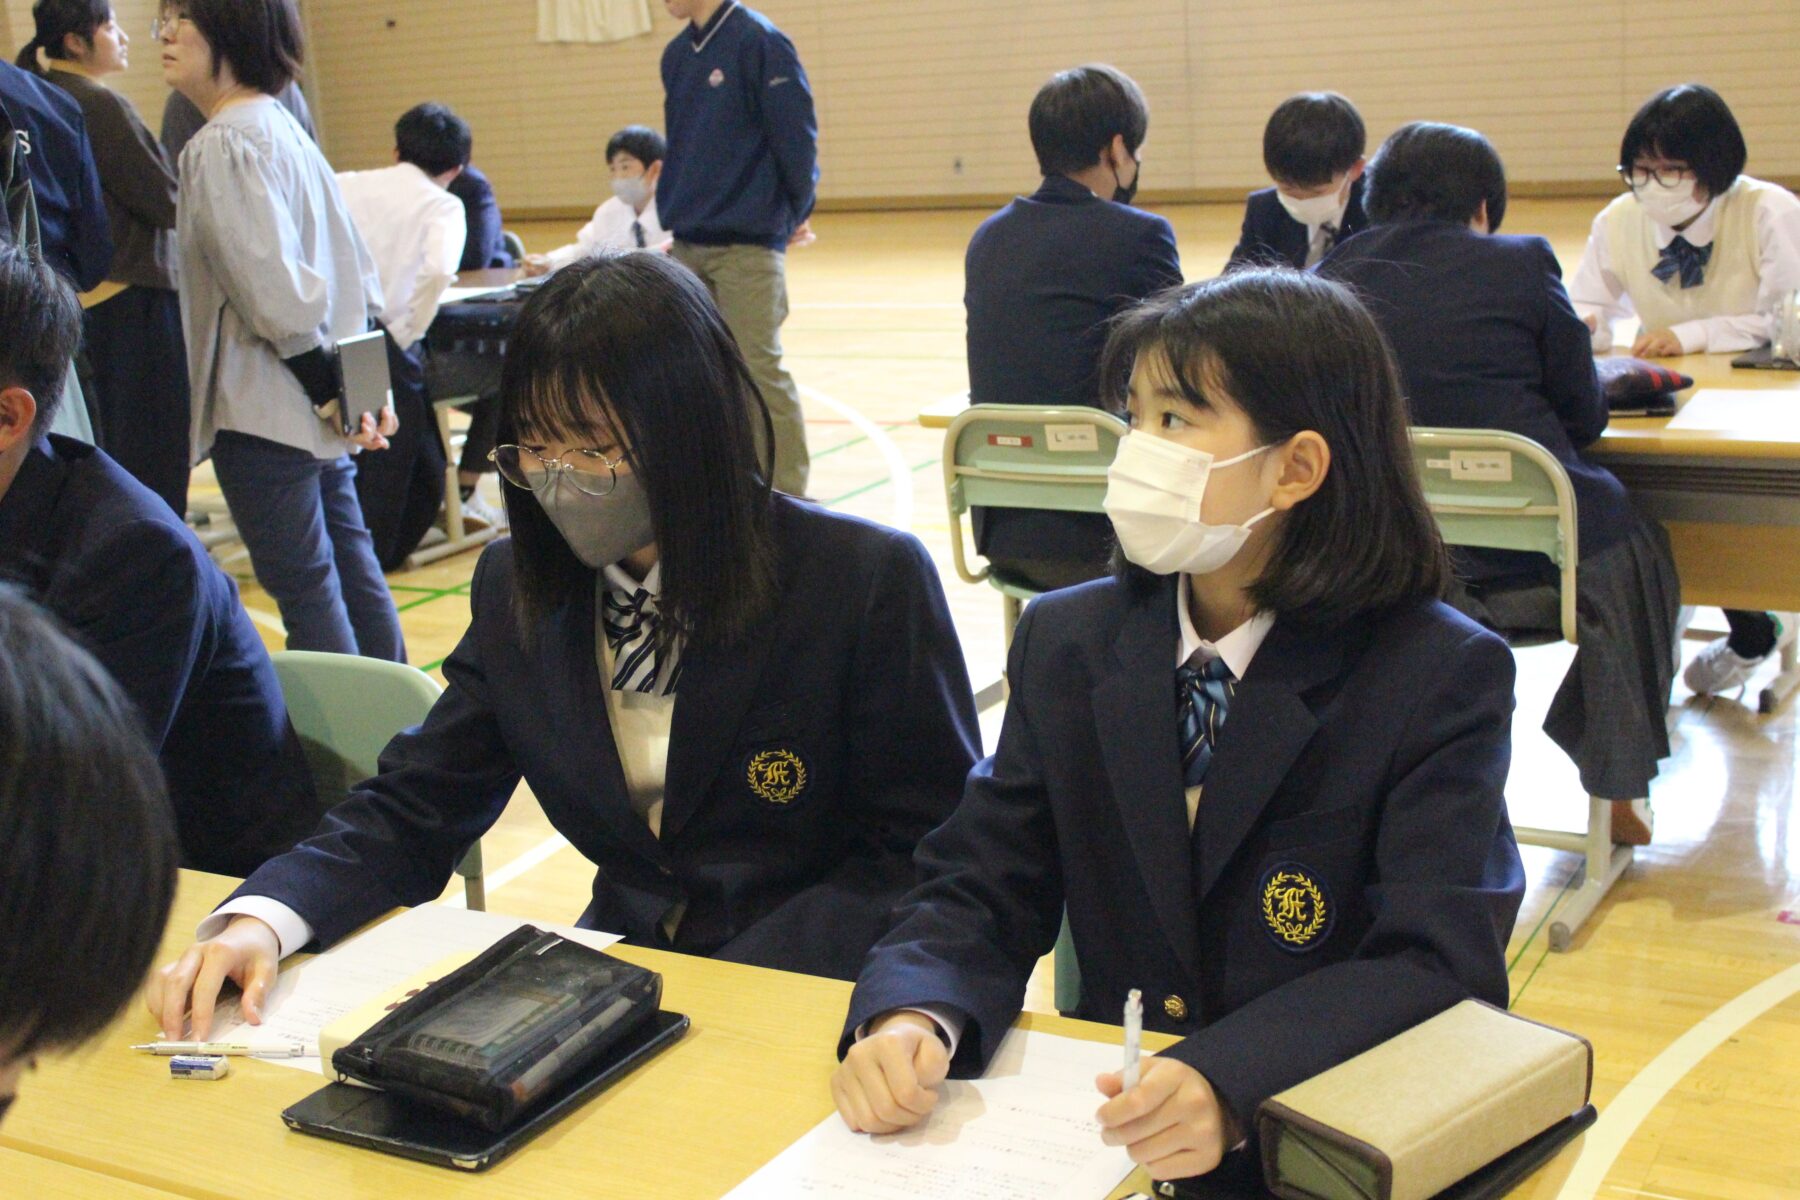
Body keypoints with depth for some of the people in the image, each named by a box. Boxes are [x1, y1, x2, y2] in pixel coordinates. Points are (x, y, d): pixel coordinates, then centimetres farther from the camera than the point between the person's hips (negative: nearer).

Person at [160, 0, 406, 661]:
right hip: (320, 401, 10)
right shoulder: (284, 128, 13)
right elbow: (353, 268, 14)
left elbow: (274, 291, -22)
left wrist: (333, 396, -15)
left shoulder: (223, 146, -15)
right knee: (349, 565, 17)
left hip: (266, 412, -10)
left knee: (303, 587, -3)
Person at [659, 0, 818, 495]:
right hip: (687, 247, 7)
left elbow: (797, 134, -9)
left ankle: (789, 497, 2)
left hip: (748, 245, -7)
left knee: (759, 371, -7)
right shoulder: (676, 54, 12)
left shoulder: (759, 41, -10)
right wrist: (677, 212, 13)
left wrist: (796, 213, -2)